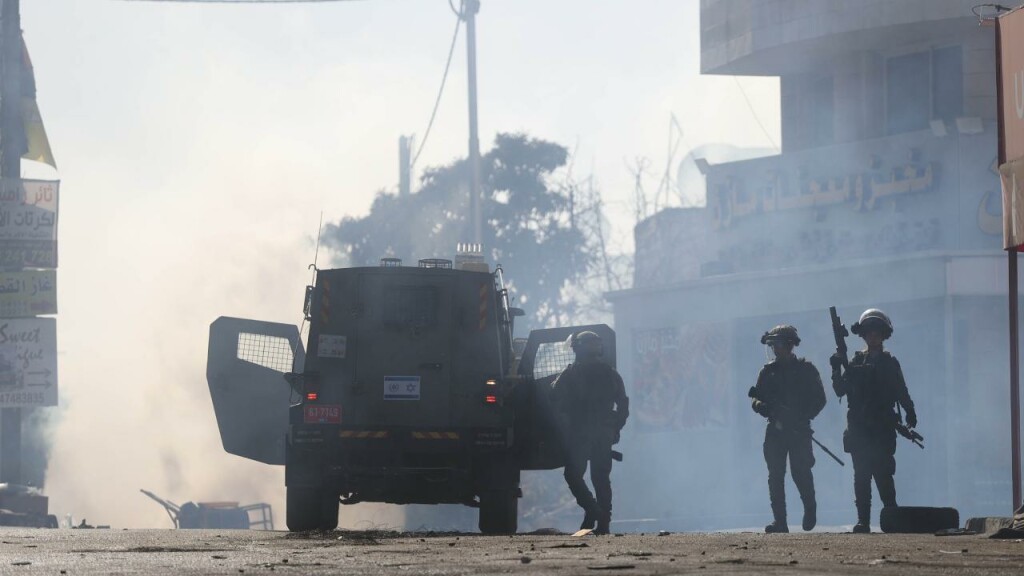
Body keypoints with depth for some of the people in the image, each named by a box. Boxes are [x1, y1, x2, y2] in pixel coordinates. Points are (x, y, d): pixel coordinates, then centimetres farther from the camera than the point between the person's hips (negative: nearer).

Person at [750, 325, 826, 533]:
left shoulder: (806, 369, 3)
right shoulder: (768, 371, 13)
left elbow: (819, 399, 0)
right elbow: (756, 399, 12)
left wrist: (803, 417, -14)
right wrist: (761, 406, -12)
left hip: (799, 430, -4)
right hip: (775, 430, 4)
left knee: (800, 472, -9)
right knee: (775, 475, -2)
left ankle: (810, 509, 17)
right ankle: (779, 520, -1)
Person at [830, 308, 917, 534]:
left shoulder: (889, 363, 7)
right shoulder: (856, 361, 12)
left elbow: (901, 392, 5)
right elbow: (840, 390, 5)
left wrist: (910, 412, -8)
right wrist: (837, 370, -11)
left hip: (882, 430, -2)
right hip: (858, 429, 2)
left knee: (883, 475, -10)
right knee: (861, 476, 0)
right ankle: (863, 520, 0)